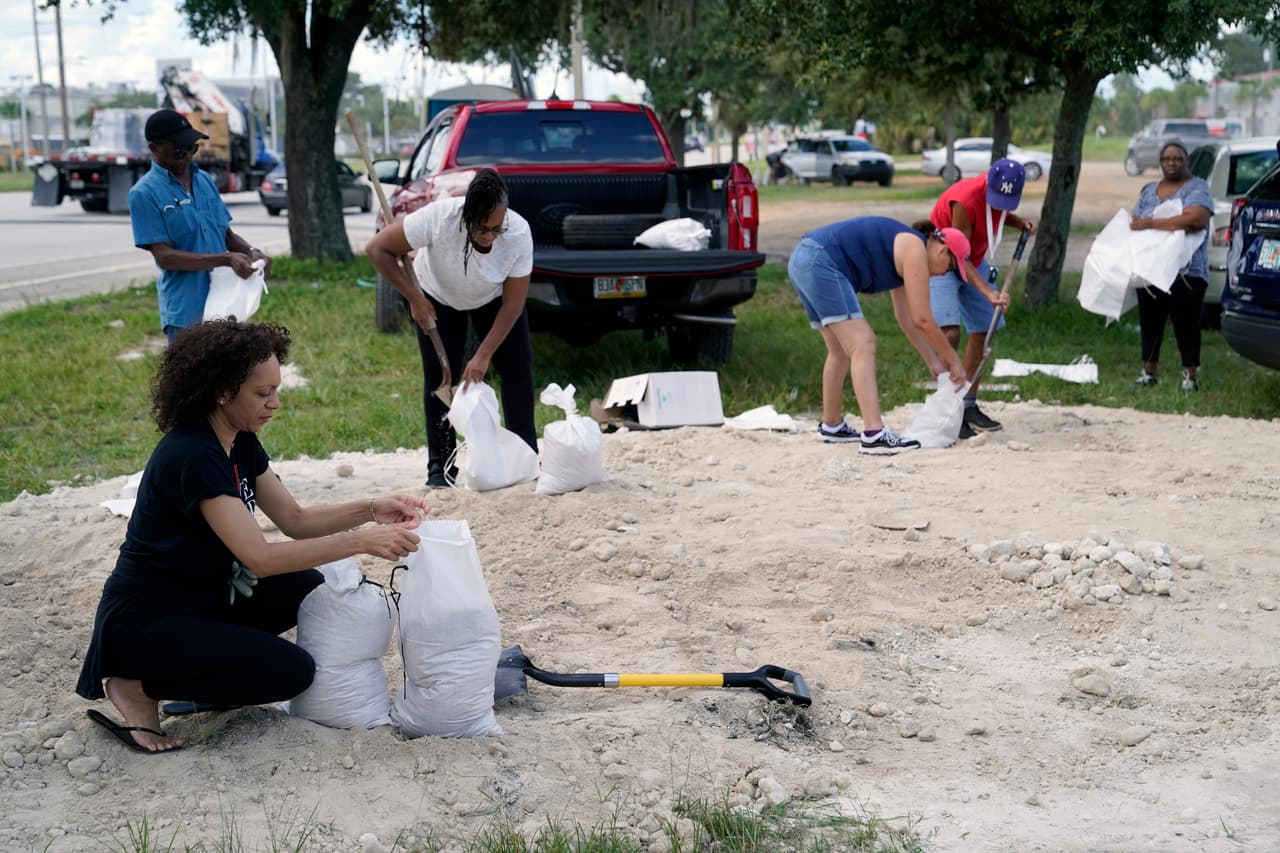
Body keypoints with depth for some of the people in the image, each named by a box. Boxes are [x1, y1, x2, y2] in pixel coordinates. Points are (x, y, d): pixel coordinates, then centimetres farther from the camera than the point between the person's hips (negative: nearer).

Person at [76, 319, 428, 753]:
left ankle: (191, 671, 6)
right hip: (143, 623, -9)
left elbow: (294, 519, 7)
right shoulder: (192, 455, -26)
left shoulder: (239, 442, 3)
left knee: (309, 589, 3)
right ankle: (139, 687, -5)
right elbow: (259, 557, -29)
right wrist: (360, 541, -30)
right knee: (291, 671, -17)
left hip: (201, 599, 9)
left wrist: (370, 509, -9)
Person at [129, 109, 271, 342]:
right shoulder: (145, 193, -9)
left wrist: (251, 251, -6)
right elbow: (164, 256, -16)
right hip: (187, 312, -6)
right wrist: (226, 259, -23)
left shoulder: (204, 180, 10)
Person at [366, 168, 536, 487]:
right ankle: (440, 467, 2)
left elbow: (513, 303, -25)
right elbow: (378, 249, -28)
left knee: (518, 368, -7)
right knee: (440, 376, -6)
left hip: (493, 298, 1)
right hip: (439, 297, -1)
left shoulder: (518, 233, -35)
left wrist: (483, 356, -29)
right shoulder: (438, 218, -40)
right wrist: (414, 299, -27)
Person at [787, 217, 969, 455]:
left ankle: (831, 426, 32)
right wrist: (953, 360, 3)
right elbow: (922, 320, -9)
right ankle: (874, 434, -23)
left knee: (842, 351, 21)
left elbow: (906, 318, 26)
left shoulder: (903, 255, 22)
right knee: (863, 345, -14)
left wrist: (934, 362, 26)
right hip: (821, 262, -11)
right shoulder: (915, 250, -6)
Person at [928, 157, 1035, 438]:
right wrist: (988, 293, -42)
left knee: (982, 331, 5)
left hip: (975, 262, 8)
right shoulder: (965, 200, -33)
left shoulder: (1000, 194, -12)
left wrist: (1019, 222, -7)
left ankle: (969, 406, 15)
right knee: (949, 332, -22)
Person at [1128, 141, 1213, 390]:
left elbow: (1195, 219, -20)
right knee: (1150, 323, 11)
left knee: (1186, 326, -3)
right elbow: (1135, 222, 11)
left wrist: (1151, 224, -19)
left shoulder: (1197, 188, -3)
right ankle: (1149, 372, 21)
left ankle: (1190, 375, 3)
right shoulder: (1149, 190, 17)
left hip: (1186, 273, -5)